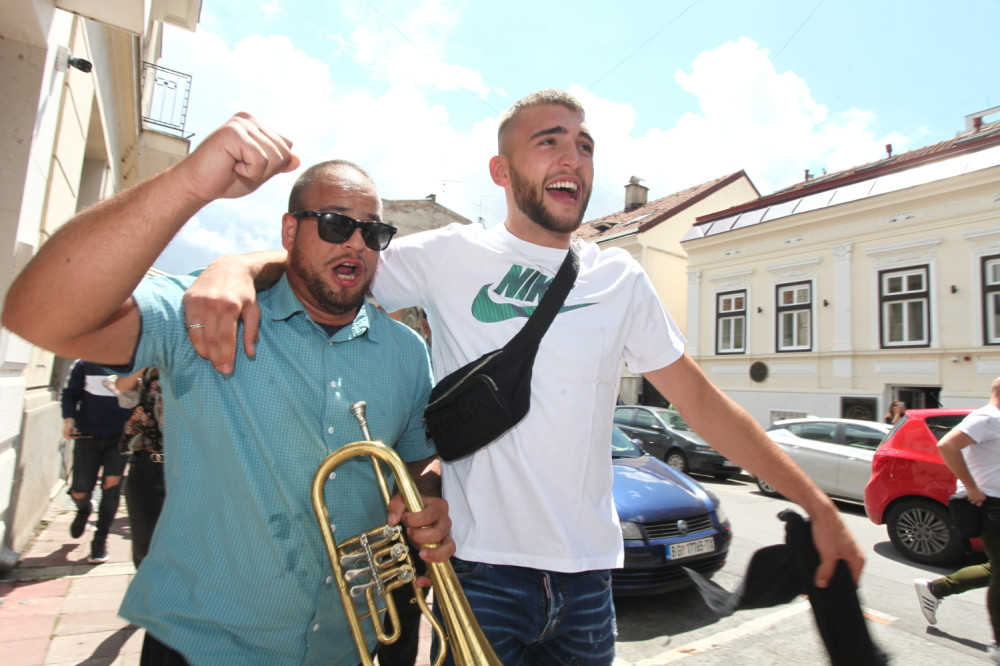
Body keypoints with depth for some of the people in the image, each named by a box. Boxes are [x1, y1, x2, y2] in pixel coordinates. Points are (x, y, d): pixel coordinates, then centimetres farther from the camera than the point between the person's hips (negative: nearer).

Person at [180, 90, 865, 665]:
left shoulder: (621, 278, 3)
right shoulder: (452, 255, -5)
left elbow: (703, 401, 5)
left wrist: (819, 505, 4)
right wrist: (237, 267, -26)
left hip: (589, 572, 4)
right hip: (485, 566, -3)